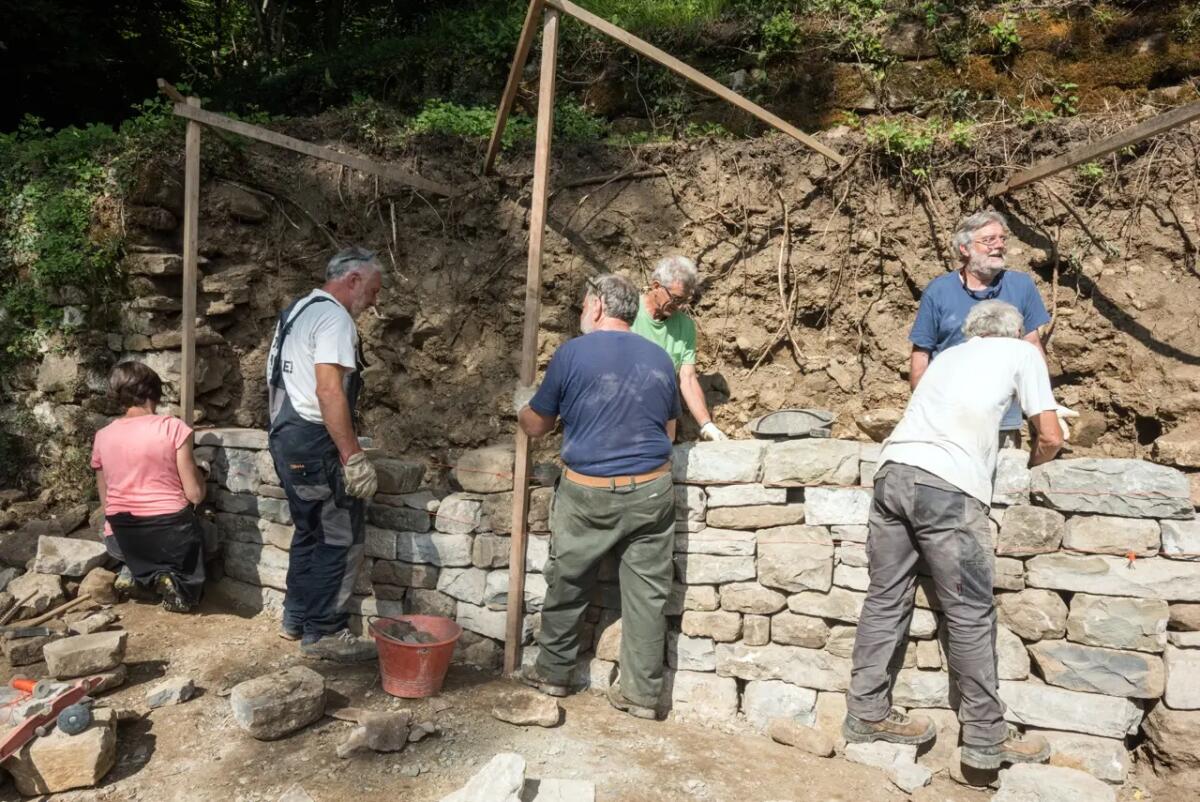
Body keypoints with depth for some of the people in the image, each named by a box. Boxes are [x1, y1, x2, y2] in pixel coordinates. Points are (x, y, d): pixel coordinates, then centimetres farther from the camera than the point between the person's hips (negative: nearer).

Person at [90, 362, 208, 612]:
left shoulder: (102, 436, 4)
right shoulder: (173, 427, -10)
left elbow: (106, 504, 12)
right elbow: (195, 495, -10)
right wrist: (198, 470, 11)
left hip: (123, 540, 4)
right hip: (171, 534, -4)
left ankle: (134, 570, 8)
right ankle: (177, 582, -1)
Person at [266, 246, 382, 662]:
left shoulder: (298, 311, 18)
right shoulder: (334, 316, -13)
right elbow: (329, 390, -23)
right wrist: (353, 457, -23)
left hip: (286, 438, 10)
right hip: (315, 442, -10)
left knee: (310, 533, 18)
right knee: (342, 539, -3)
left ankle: (297, 619, 27)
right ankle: (324, 632, 4)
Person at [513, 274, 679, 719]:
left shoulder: (572, 354, -6)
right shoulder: (660, 359, 6)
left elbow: (536, 427, 2)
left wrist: (521, 406, 25)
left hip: (588, 494, -3)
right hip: (651, 493, 3)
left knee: (567, 586, 15)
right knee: (647, 593, 10)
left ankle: (552, 674, 30)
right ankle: (642, 693, 18)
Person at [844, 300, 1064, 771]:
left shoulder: (949, 355, 30)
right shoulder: (1022, 352, 15)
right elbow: (1051, 437, 12)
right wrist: (1029, 465, 32)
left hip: (894, 471, 6)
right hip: (947, 486, -6)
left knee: (885, 600, 12)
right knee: (971, 615, 4)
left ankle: (867, 714, 21)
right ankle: (986, 737, 15)